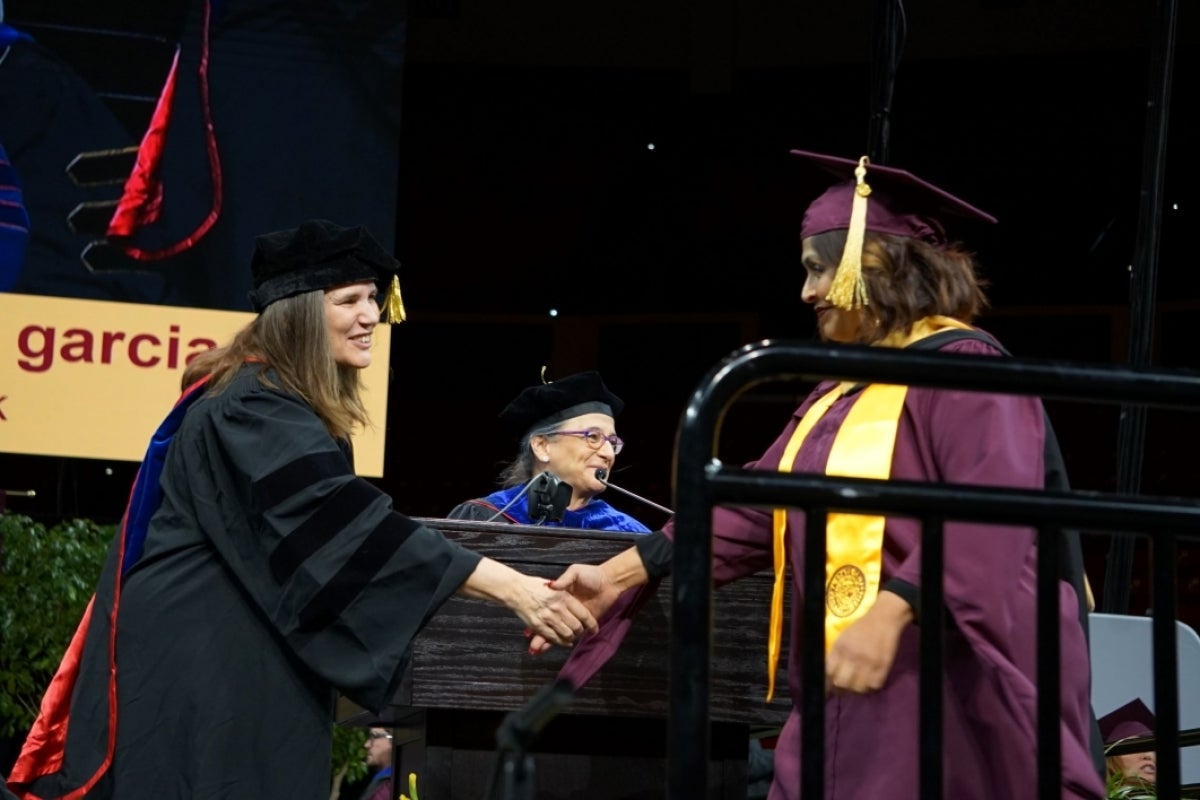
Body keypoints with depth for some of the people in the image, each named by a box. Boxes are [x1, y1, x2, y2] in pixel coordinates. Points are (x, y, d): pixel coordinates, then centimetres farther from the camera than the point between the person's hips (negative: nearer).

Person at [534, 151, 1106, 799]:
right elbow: (756, 505, 17)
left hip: (935, 693, -9)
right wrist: (622, 573, 11)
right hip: (845, 695, 9)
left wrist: (891, 612, -32)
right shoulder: (841, 391, 19)